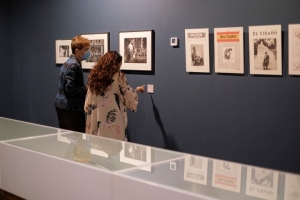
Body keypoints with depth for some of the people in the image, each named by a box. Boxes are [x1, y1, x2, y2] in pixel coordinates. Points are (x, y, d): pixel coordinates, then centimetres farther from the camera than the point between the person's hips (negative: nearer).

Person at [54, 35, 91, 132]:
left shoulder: (69, 62, 13)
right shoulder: (74, 65, -17)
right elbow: (70, 89, -22)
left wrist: (84, 87, 10)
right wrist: (86, 89, -11)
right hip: (71, 108, -10)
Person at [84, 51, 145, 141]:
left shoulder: (94, 76, 6)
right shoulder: (118, 76, -8)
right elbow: (129, 96, 2)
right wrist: (137, 90, 19)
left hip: (95, 119, 5)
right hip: (113, 120, -5)